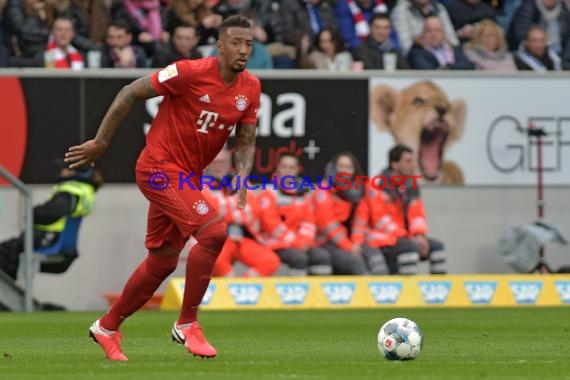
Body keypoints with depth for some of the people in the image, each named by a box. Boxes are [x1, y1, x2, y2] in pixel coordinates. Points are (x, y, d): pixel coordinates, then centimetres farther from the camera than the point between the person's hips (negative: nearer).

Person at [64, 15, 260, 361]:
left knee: (163, 262, 15)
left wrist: (241, 177, -13)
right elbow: (130, 93, -13)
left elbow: (245, 142, 7)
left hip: (188, 176, 8)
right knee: (214, 232, -23)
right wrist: (100, 143, -11)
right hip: (160, 167, -8)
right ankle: (187, 324, -10)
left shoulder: (251, 88, 0)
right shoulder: (192, 73, -19)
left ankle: (108, 327, 33)